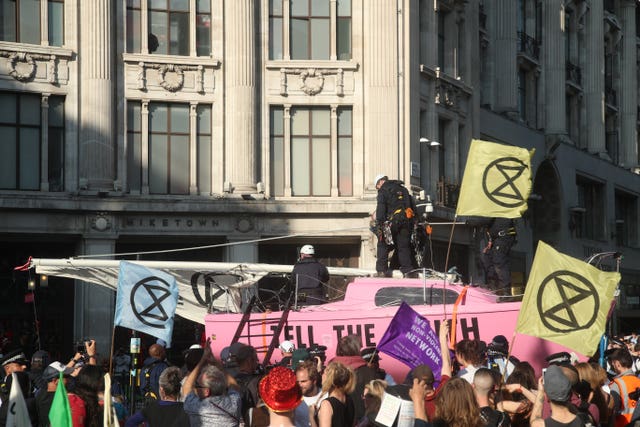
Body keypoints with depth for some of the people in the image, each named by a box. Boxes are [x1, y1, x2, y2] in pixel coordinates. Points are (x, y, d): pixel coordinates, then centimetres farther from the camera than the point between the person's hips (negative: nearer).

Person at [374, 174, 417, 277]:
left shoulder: (383, 190, 4)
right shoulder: (403, 188, 24)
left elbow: (381, 208, -9)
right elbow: (413, 204, 23)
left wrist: (379, 223, -12)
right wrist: (413, 221, 22)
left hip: (393, 219, -5)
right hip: (407, 220, 5)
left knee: (383, 244, 3)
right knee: (404, 246, 10)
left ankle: (381, 269, -3)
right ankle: (407, 269, 4)